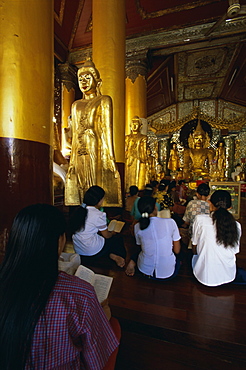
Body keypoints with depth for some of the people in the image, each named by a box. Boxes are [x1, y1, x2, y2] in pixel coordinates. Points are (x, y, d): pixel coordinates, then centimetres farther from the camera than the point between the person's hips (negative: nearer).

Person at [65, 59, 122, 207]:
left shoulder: (104, 100, 9)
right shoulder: (76, 105, 23)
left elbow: (107, 129, -2)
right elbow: (75, 134, 18)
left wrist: (110, 157, -13)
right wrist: (72, 161, 10)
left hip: (97, 152, -5)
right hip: (80, 155, 5)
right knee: (79, 192, 2)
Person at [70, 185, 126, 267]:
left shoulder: (79, 210, 1)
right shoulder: (99, 215, -21)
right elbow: (107, 235, -7)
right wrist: (112, 233, 16)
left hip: (78, 250, 7)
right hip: (92, 253, -7)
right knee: (118, 238, 10)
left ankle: (110, 254, 8)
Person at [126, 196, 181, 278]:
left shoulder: (137, 227, -8)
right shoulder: (170, 222, -14)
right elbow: (177, 251, -4)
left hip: (145, 269, 2)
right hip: (167, 273, -2)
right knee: (178, 259, 32)